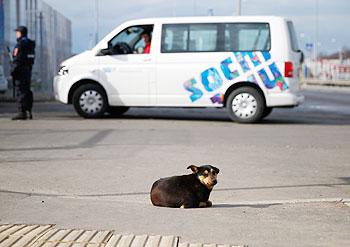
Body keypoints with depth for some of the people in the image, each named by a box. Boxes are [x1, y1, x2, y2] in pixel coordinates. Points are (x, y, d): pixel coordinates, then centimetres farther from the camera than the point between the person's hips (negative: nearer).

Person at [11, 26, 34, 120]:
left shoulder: (21, 43, -13)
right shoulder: (29, 43, 17)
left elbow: (18, 59, -20)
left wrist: (13, 70, -19)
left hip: (21, 70, -10)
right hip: (28, 69, 10)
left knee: (20, 91, -10)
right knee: (26, 91, 13)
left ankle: (22, 112, -13)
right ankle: (28, 112, 15)